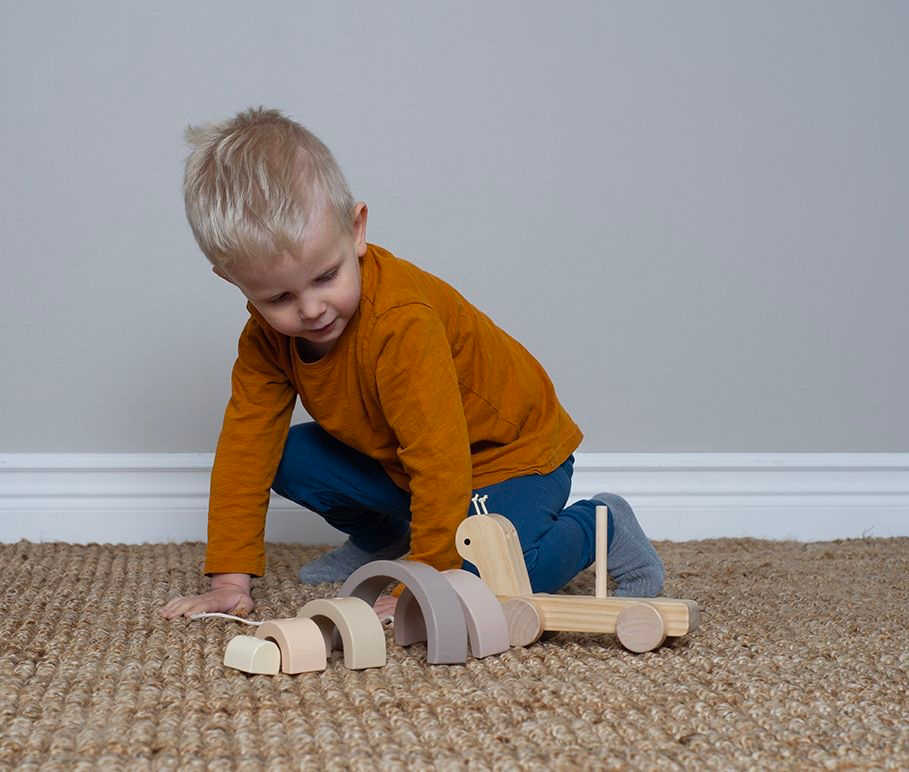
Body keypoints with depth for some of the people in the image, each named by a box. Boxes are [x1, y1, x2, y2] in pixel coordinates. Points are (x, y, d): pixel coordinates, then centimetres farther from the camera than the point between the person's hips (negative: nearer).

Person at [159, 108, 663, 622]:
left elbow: (441, 459, -35)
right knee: (289, 458, -7)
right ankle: (384, 539, 19)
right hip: (395, 458, 7)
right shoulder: (269, 334, -12)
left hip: (511, 453, -7)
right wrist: (230, 580, -12)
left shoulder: (402, 322, -36)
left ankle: (601, 527, -1)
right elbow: (245, 444, -9)